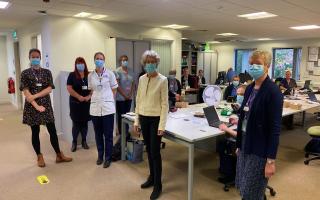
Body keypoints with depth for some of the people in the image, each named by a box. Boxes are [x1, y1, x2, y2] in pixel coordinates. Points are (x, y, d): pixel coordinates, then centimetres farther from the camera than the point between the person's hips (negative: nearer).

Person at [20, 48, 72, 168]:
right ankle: (39, 157, 23)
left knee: (52, 131, 4)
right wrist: (36, 106, -16)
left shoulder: (47, 72, 4)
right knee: (35, 132, 8)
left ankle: (59, 155, 16)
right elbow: (26, 92, -8)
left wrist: (35, 96, -16)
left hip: (46, 105, 1)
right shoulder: (25, 73, -1)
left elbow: (49, 89, -5)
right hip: (32, 106, -1)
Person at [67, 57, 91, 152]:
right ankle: (74, 142, 15)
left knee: (85, 122, 9)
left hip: (87, 103, 2)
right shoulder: (72, 75, 0)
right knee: (76, 123, 1)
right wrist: (79, 97, -16)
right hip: (75, 103, -2)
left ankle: (84, 141, 21)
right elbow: (69, 88, -8)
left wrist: (89, 96, -11)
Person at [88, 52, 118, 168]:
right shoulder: (90, 76, 6)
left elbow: (114, 90, 5)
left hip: (108, 107, -2)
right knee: (98, 134, 12)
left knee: (108, 134, 3)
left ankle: (108, 158, 16)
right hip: (95, 107, 3)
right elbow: (91, 91, 16)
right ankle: (100, 155, 28)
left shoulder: (110, 73, -1)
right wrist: (95, 99, 5)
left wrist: (108, 100, 3)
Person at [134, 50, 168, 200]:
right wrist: (136, 120, 8)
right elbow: (138, 100, 10)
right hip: (143, 118, 5)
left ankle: (158, 185, 14)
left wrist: (162, 125, -15)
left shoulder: (162, 80, -10)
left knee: (155, 151, -1)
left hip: (155, 119, -5)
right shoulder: (141, 79, 5)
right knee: (148, 150, 16)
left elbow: (165, 104, -11)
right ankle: (152, 177, 34)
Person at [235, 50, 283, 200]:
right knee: (242, 187, 18)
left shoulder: (273, 91, -16)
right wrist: (239, 144, 14)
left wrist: (271, 160, -18)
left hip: (260, 149, -7)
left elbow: (275, 128, -18)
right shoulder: (250, 88, 6)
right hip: (245, 144, 7)